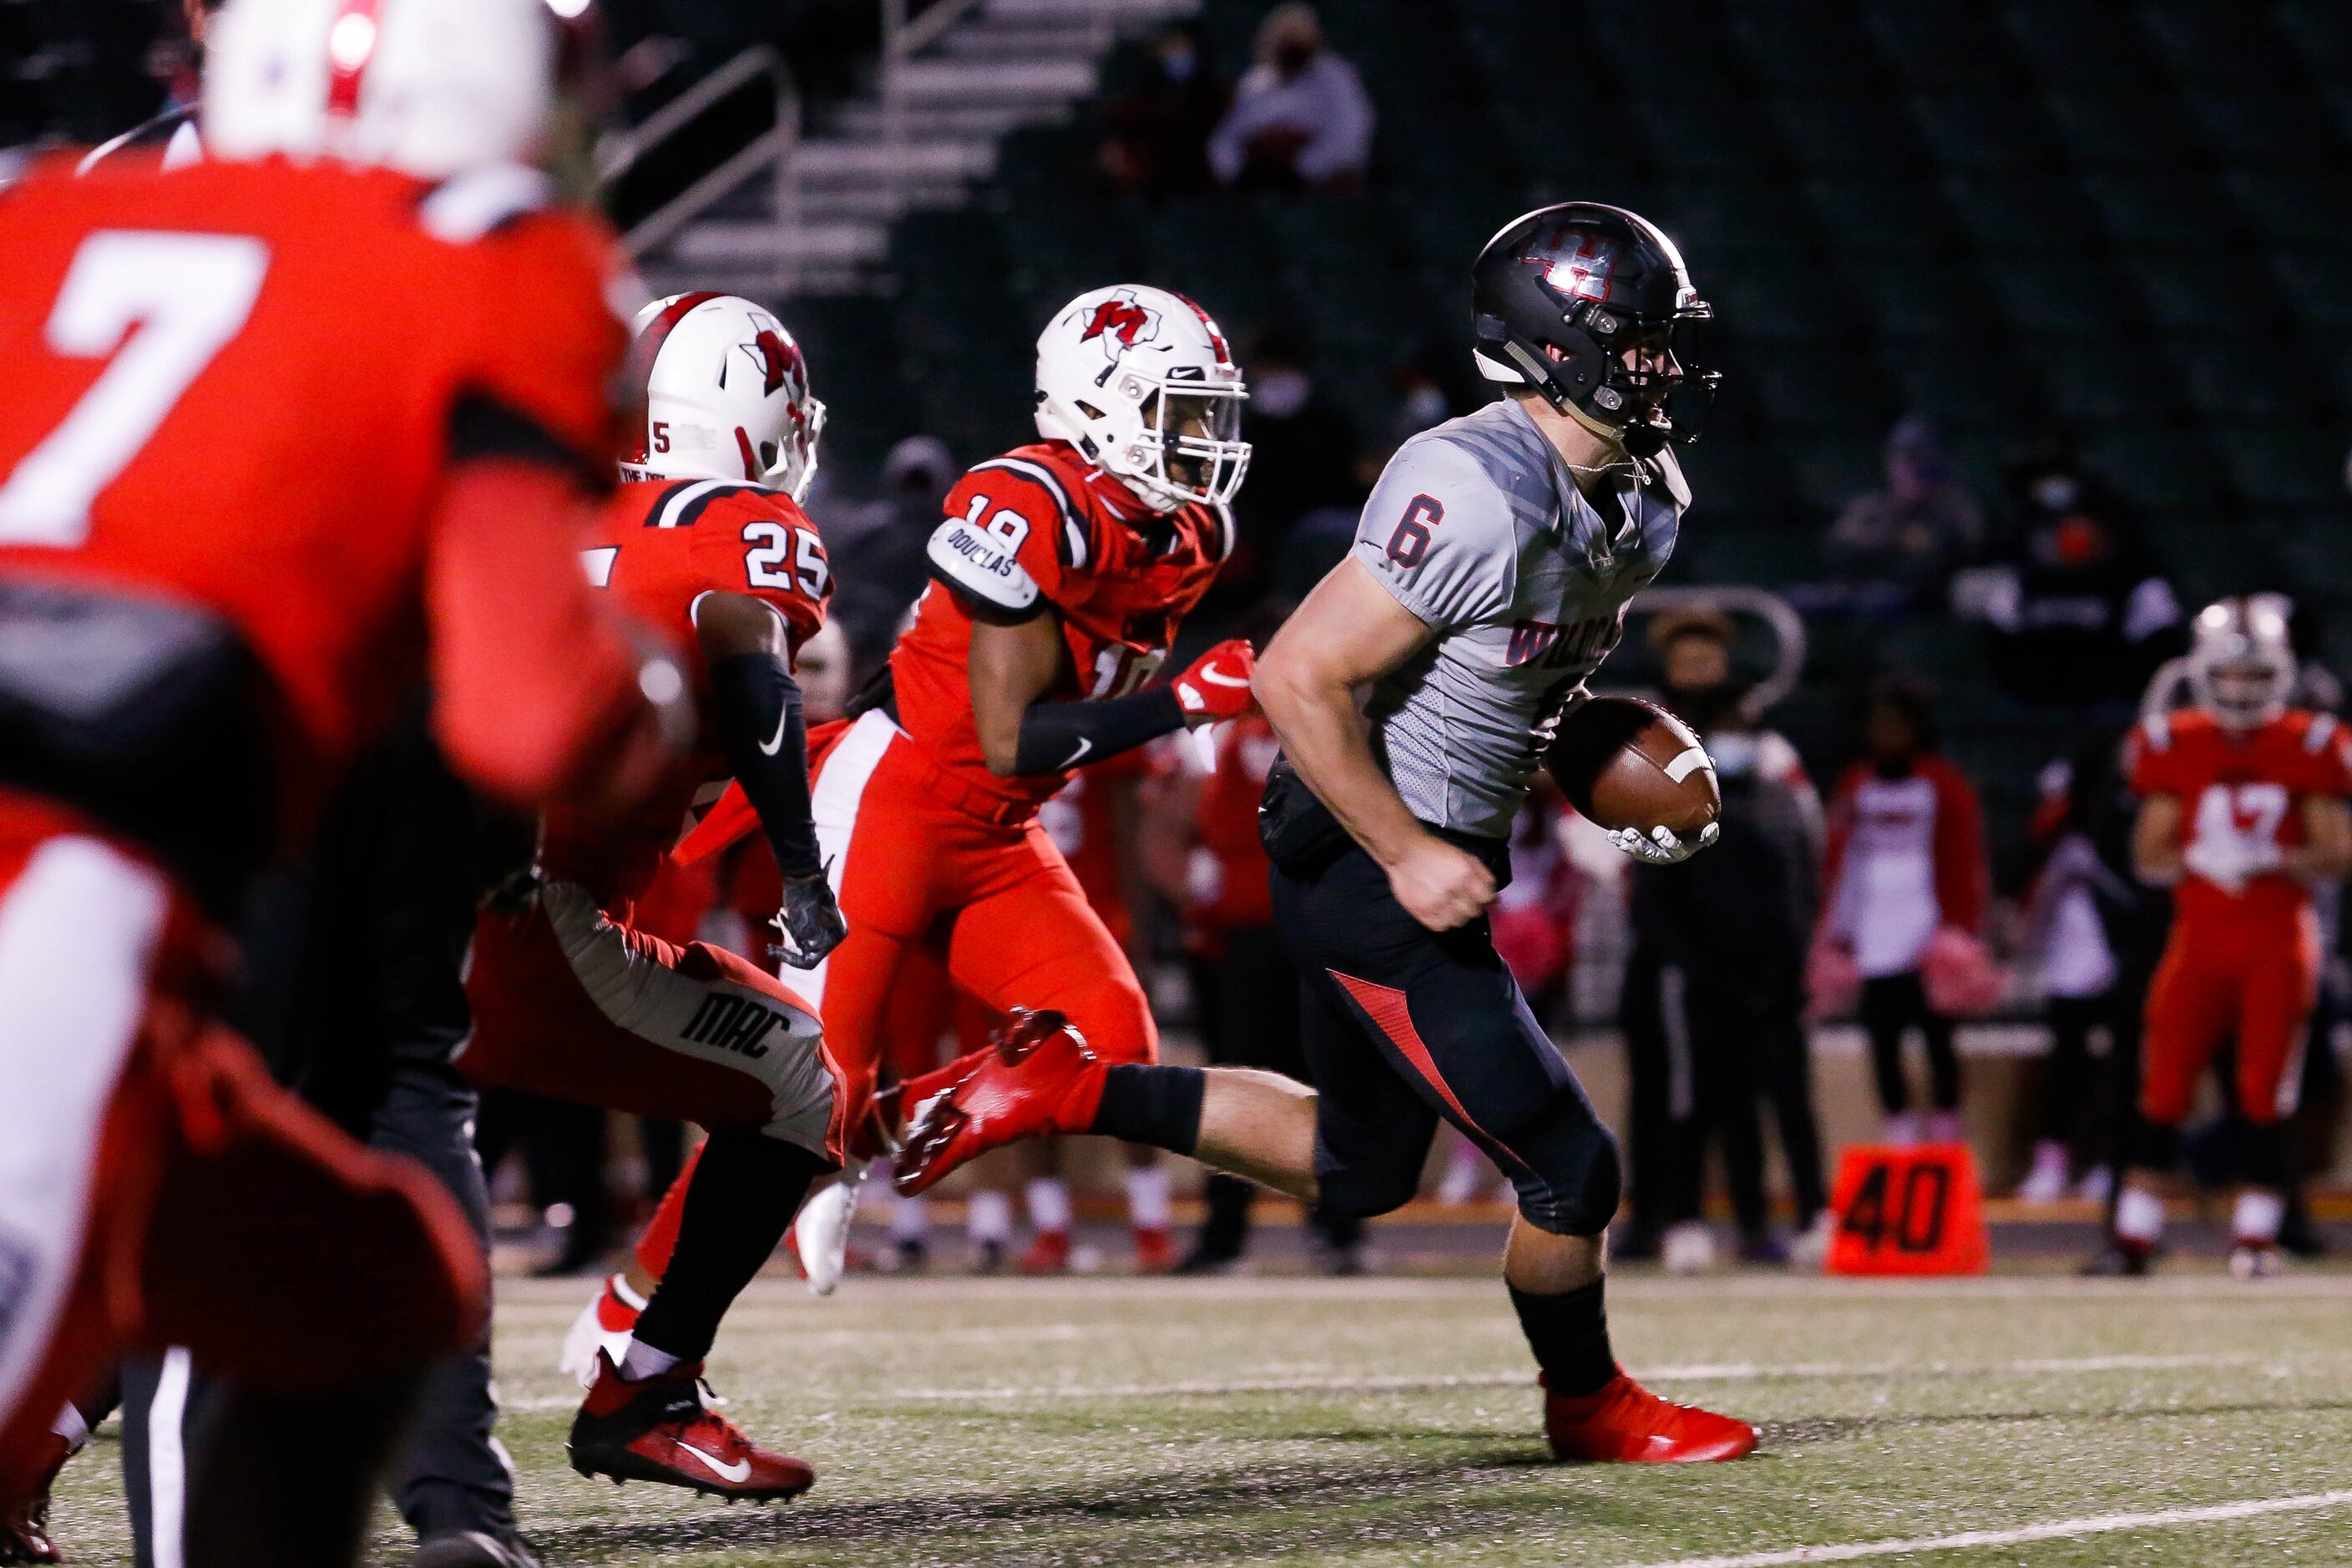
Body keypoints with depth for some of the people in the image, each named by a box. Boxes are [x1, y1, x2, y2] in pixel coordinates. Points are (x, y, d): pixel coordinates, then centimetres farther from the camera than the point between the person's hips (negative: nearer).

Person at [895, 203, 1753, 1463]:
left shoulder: (1636, 501, 4)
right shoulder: (1482, 498, -26)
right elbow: (1299, 678, -25)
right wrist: (1408, 855, -22)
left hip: (1431, 851, 10)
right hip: (1364, 866, -10)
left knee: (1356, 1169, 21)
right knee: (1567, 1164, -1)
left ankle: (1074, 1088, 24)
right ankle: (1589, 1405, 23)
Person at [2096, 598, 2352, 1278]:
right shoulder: (2175, 747, 3)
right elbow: (2149, 854, 4)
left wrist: (2278, 858, -16)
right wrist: (2197, 859, -16)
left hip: (2278, 941, -1)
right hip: (2200, 935, 1)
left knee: (2265, 1095, -2)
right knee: (2164, 1090, -3)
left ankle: (2255, 1236, 4)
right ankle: (2134, 1238, 0)